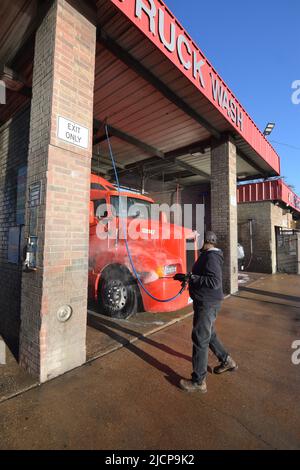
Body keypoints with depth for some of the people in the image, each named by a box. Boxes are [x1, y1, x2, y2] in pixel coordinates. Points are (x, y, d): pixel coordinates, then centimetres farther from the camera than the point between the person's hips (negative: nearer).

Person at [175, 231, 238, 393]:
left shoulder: (211, 257, -20)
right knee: (209, 334, 25)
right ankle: (227, 361, 43)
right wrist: (187, 277, 11)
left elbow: (214, 281, -29)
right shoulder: (208, 255, 12)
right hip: (207, 302, 10)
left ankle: (198, 382, 14)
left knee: (200, 339, 0)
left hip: (207, 304, -10)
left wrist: (192, 278, -24)